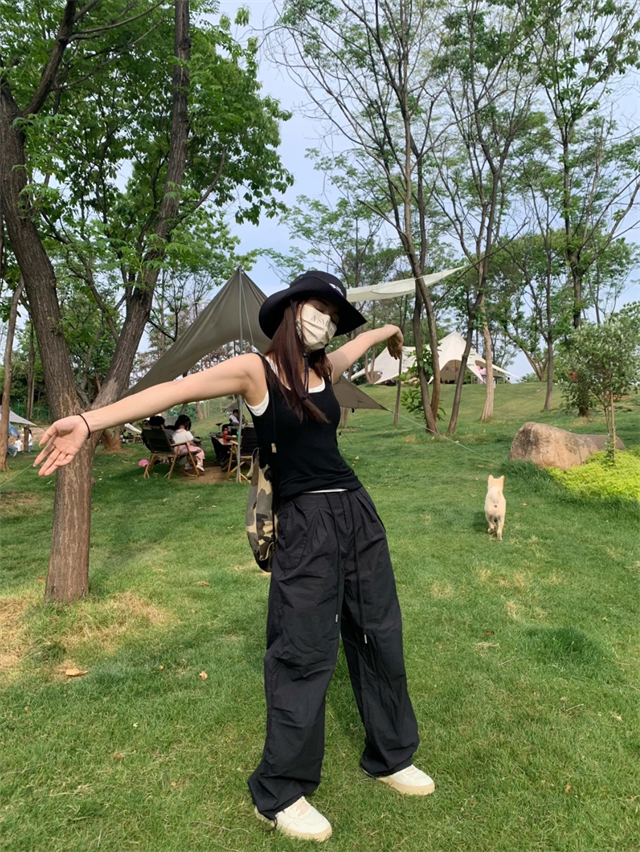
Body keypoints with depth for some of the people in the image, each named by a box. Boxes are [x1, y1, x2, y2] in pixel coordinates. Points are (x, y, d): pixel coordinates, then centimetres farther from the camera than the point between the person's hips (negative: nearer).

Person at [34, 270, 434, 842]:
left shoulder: (325, 368, 12)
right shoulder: (256, 371, -6)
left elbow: (361, 341, 34)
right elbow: (177, 389, -18)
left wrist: (390, 331, 56)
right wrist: (90, 421, -29)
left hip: (358, 515, 7)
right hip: (305, 525, -7)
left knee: (380, 638, 15)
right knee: (305, 655, 0)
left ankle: (391, 757, 38)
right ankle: (279, 795, 23)